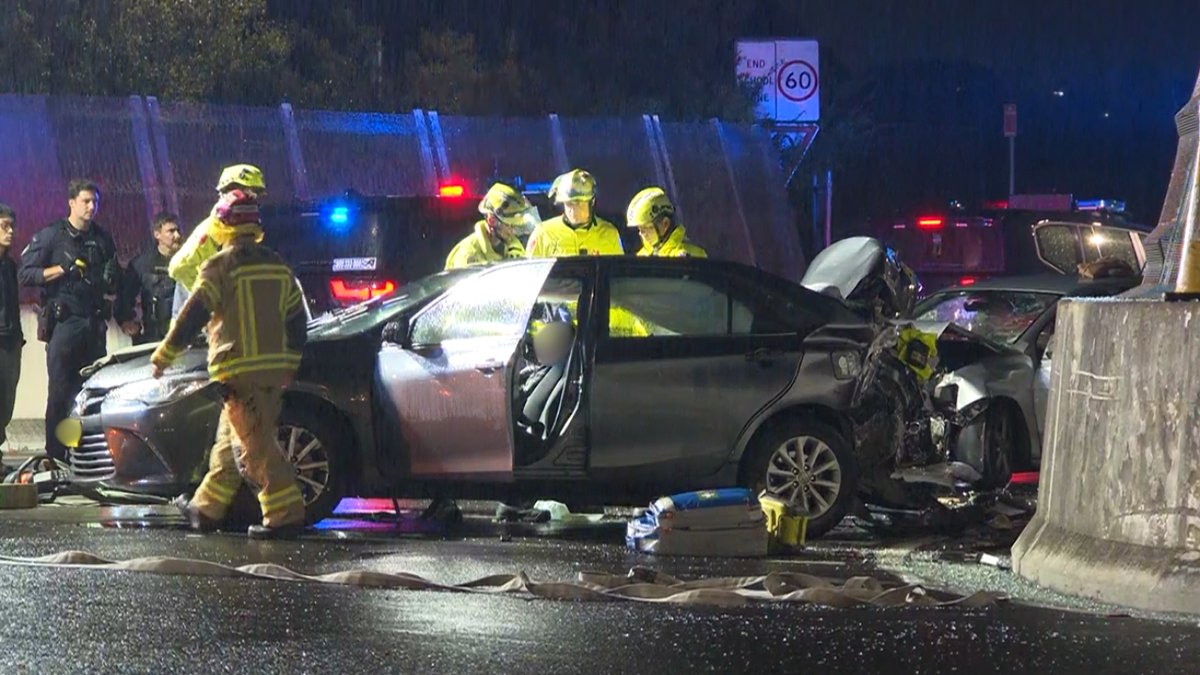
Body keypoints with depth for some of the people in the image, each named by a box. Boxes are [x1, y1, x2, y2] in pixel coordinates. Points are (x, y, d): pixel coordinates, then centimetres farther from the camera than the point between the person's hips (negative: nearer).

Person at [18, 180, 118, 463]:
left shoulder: (102, 239, 16)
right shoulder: (51, 236, 0)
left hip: (94, 323, 5)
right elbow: (25, 273, -6)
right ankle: (55, 456, -3)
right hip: (63, 322, -5)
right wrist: (62, 269, -15)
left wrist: (111, 277, 0)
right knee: (61, 393, -6)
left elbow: (113, 288, 23)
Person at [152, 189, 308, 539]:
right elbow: (297, 321, 17)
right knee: (231, 440, 17)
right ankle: (206, 508, 24)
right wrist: (289, 366, 27)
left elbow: (191, 317, -7)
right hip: (274, 369, 7)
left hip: (238, 372, -7)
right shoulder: (279, 267, 13)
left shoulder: (219, 267, -7)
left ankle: (285, 513, -16)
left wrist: (163, 356, 3)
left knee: (255, 445, -8)